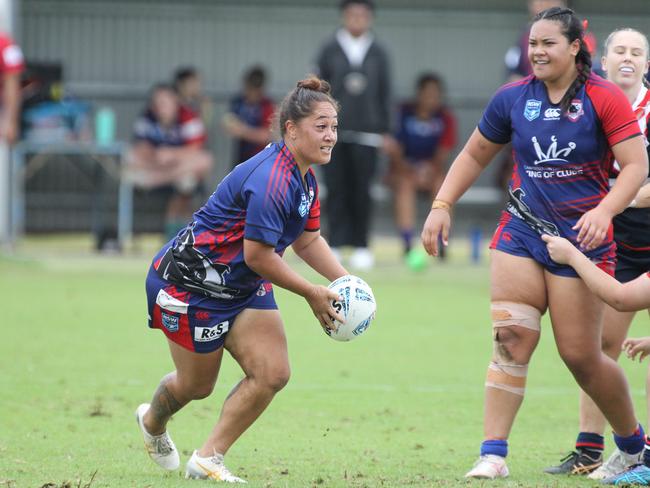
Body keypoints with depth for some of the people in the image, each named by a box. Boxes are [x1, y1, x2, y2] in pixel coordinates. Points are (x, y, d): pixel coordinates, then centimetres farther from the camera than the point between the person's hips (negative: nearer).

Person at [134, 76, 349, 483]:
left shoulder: (304, 175, 2)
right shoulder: (271, 179, -30)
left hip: (243, 288, 9)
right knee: (197, 385, 9)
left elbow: (308, 240, 13)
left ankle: (208, 459, 5)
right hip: (191, 282, -9)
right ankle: (153, 422, 45)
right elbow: (258, 255, -28)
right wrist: (313, 294, -18)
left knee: (273, 373, -6)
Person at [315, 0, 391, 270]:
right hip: (334, 131, 0)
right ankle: (336, 244, 2)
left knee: (361, 191, 0)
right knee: (336, 189, -2)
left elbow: (385, 93, 10)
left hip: (366, 133, 0)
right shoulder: (329, 50, 5)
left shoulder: (378, 53, 7)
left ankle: (361, 246, 7)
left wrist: (384, 131, 7)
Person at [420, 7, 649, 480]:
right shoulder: (513, 99, 4)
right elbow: (474, 155, 17)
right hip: (522, 229, 3)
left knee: (581, 355, -1)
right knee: (510, 336, -12)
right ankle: (493, 454, -13)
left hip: (581, 237, -3)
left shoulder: (604, 98, -8)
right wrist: (442, 205, 7)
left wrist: (604, 211, -28)